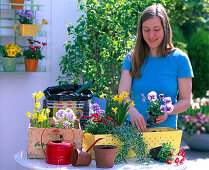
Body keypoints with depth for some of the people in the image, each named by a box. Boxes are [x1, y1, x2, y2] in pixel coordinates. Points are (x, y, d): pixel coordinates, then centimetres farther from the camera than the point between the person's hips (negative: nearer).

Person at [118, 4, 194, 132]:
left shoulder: (179, 58, 2)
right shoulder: (132, 58, 7)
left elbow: (185, 101, 2)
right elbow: (122, 92, -5)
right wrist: (132, 111, -25)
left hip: (165, 127, -1)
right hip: (134, 127, 2)